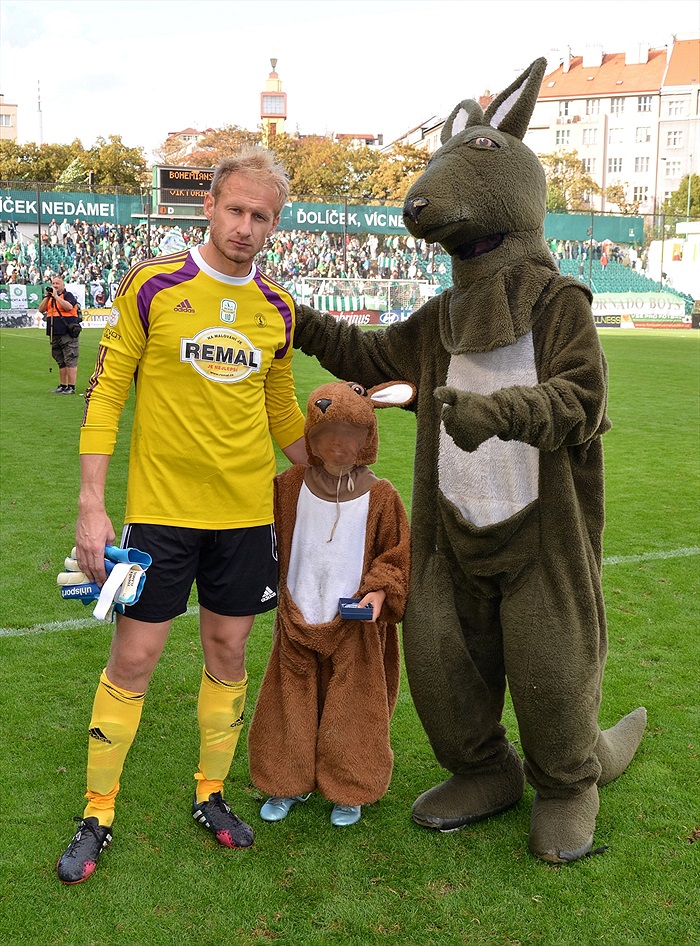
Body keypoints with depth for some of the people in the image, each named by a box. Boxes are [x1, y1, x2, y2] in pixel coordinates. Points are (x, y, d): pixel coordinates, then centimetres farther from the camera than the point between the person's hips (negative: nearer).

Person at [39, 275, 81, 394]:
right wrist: (47, 296, -1)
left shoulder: (68, 295, -2)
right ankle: (62, 386, 20)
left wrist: (56, 296, -16)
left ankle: (71, 387, -8)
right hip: (55, 335, 8)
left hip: (68, 334, -8)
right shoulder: (50, 297, 18)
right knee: (61, 362, 13)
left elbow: (69, 307, -21)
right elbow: (41, 309, 9)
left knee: (70, 361, -8)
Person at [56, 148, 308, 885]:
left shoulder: (278, 308, 5)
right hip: (160, 509, -3)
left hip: (247, 511, 4)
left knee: (228, 653, 12)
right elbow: (105, 392, -6)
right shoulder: (152, 285, -7)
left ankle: (210, 796, 32)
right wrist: (90, 505, -11)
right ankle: (97, 816, 22)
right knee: (132, 660, 4)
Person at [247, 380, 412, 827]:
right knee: (291, 706, 11)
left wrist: (380, 590, -12)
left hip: (355, 627, -1)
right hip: (298, 622, 2)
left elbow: (398, 554, 1)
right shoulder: (289, 487, -3)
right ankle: (286, 783, 29)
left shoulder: (380, 497, -7)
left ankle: (349, 790, 25)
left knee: (351, 710, 8)